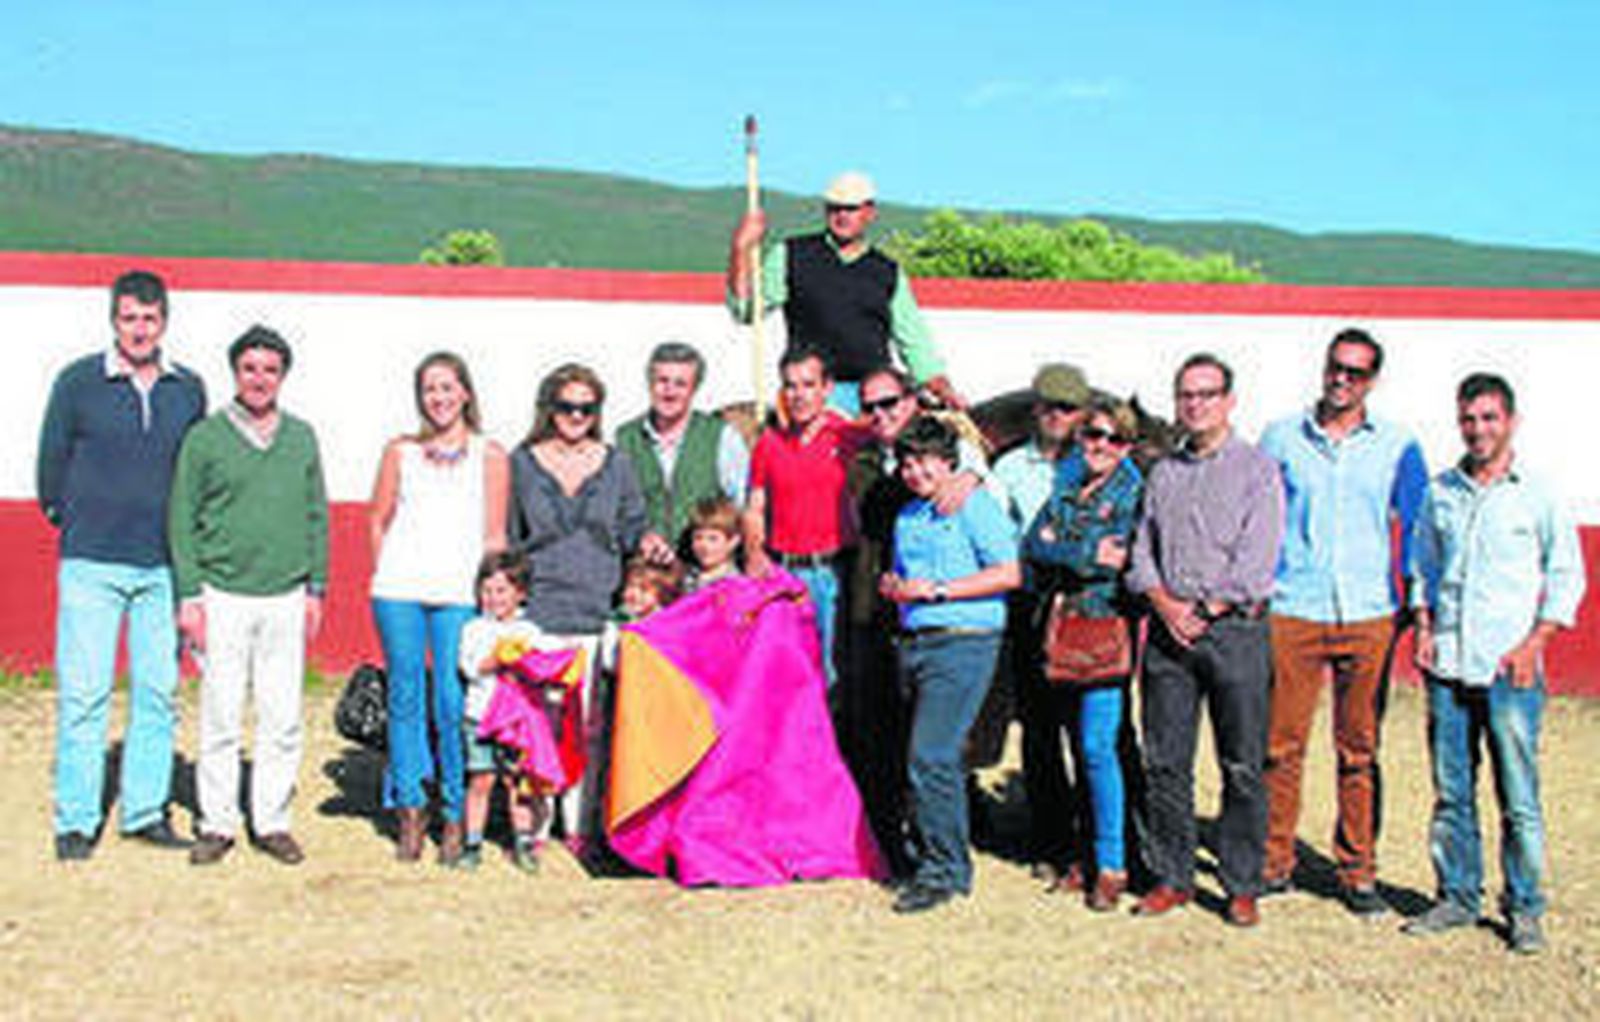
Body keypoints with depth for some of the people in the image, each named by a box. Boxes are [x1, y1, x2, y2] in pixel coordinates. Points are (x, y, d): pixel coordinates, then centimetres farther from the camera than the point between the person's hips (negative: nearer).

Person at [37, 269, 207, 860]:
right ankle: (75, 821, 6)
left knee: (159, 691, 5)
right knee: (84, 692, -3)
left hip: (164, 567, 3)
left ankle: (145, 811, 16)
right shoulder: (78, 383, 0)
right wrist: (69, 521, 8)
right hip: (92, 563, -3)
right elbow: (52, 458, 7)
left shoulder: (189, 390, 8)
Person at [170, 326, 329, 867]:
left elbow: (317, 516, 14)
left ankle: (272, 821, 14)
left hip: (287, 599, 2)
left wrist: (316, 588, 8)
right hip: (223, 596, -2)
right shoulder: (205, 437, 2)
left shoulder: (301, 437, 11)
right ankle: (217, 824, 12)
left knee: (283, 719, 3)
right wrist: (189, 596, -5)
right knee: (221, 716, 1)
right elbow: (182, 522, 1)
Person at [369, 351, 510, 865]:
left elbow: (494, 535, 8)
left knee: (453, 702, -7)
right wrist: (384, 575, 6)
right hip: (399, 590, 2)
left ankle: (456, 817, 2)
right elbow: (378, 519, 16)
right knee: (406, 696, 2)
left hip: (459, 593, -2)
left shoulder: (490, 455, 9)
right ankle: (410, 812, 11)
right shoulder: (400, 450, 13)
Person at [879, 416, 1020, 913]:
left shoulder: (975, 505, -4)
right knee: (935, 757, 10)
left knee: (930, 757, -14)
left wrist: (938, 589, -13)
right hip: (914, 643, 8)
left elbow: (1009, 573, -11)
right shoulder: (907, 516, 19)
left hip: (961, 643, -8)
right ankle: (952, 864, 19)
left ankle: (941, 870, -6)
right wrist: (893, 585, 6)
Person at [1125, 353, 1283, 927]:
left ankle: (1241, 886, 7)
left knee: (1242, 766, -1)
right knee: (1164, 762, 4)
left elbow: (1255, 562, -6)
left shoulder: (1257, 470, 3)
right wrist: (1164, 604, -5)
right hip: (1169, 630, 4)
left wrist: (1204, 611, -10)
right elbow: (1142, 552, 13)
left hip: (1234, 628, -4)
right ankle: (1171, 878, 14)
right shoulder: (1163, 474, 18)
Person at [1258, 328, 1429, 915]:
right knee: (1281, 745, 0)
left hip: (1368, 617, 0)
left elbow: (1418, 528, 13)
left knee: (1360, 751, 3)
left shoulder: (1396, 446, 8)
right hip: (1292, 612, 0)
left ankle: (1358, 872, 14)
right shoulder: (1281, 438, 8)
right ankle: (1274, 864, 11)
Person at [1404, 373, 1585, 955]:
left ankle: (1524, 909, 9)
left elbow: (1567, 576, 4)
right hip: (1447, 667, 3)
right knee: (1450, 793, 8)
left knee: (1519, 798, -1)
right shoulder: (1440, 492, 11)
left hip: (1510, 670, -3)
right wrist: (1424, 629, 5)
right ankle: (1457, 897, 18)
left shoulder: (1537, 496, 1)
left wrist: (1534, 643, -6)